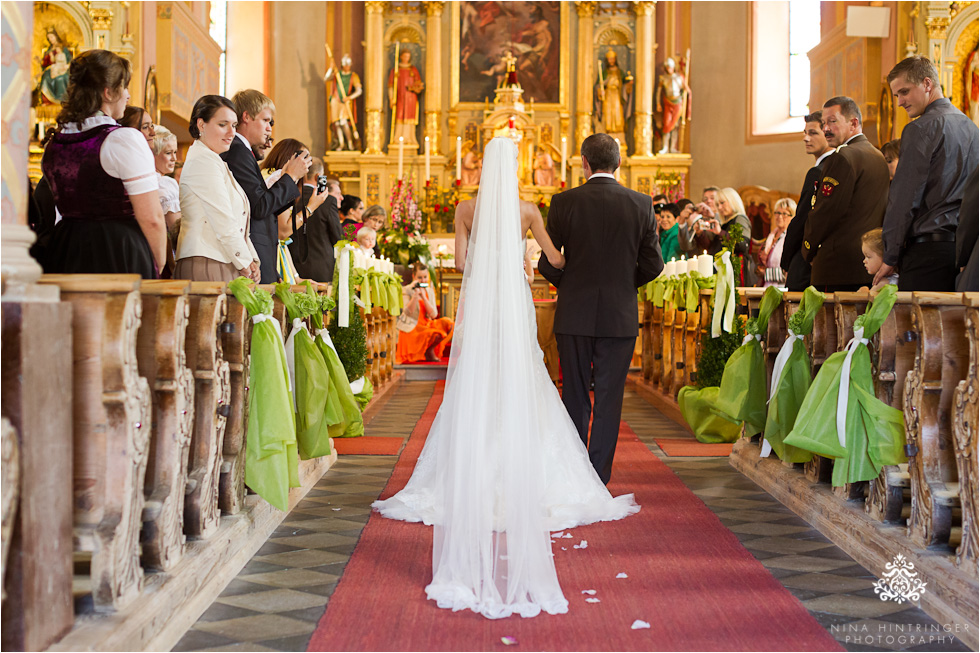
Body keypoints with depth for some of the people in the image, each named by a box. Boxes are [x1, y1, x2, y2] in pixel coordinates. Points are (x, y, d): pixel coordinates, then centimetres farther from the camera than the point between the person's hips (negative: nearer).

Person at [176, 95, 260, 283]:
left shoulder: (213, 161, 23)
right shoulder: (203, 161, -8)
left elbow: (235, 224, 20)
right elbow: (224, 224, -13)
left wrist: (252, 260, 10)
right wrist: (245, 264, -7)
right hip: (207, 266, -10)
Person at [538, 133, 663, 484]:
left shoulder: (564, 202, -5)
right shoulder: (641, 204, -2)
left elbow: (547, 264, -3)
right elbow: (653, 265, 1)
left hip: (574, 314, 0)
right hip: (620, 316, 0)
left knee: (575, 398, 11)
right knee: (609, 399, 5)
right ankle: (598, 479, 6)